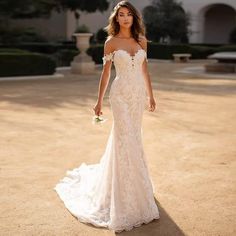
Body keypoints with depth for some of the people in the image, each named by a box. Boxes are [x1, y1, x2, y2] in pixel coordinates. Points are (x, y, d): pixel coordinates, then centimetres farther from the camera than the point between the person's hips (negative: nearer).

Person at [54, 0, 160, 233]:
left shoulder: (141, 40, 8)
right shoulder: (111, 42, -3)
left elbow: (144, 69, 14)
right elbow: (105, 72, 0)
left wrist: (150, 95, 14)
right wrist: (99, 101, 0)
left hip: (138, 95, 4)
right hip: (121, 95, -4)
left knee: (129, 138, 15)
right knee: (126, 141, -7)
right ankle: (128, 194, 3)